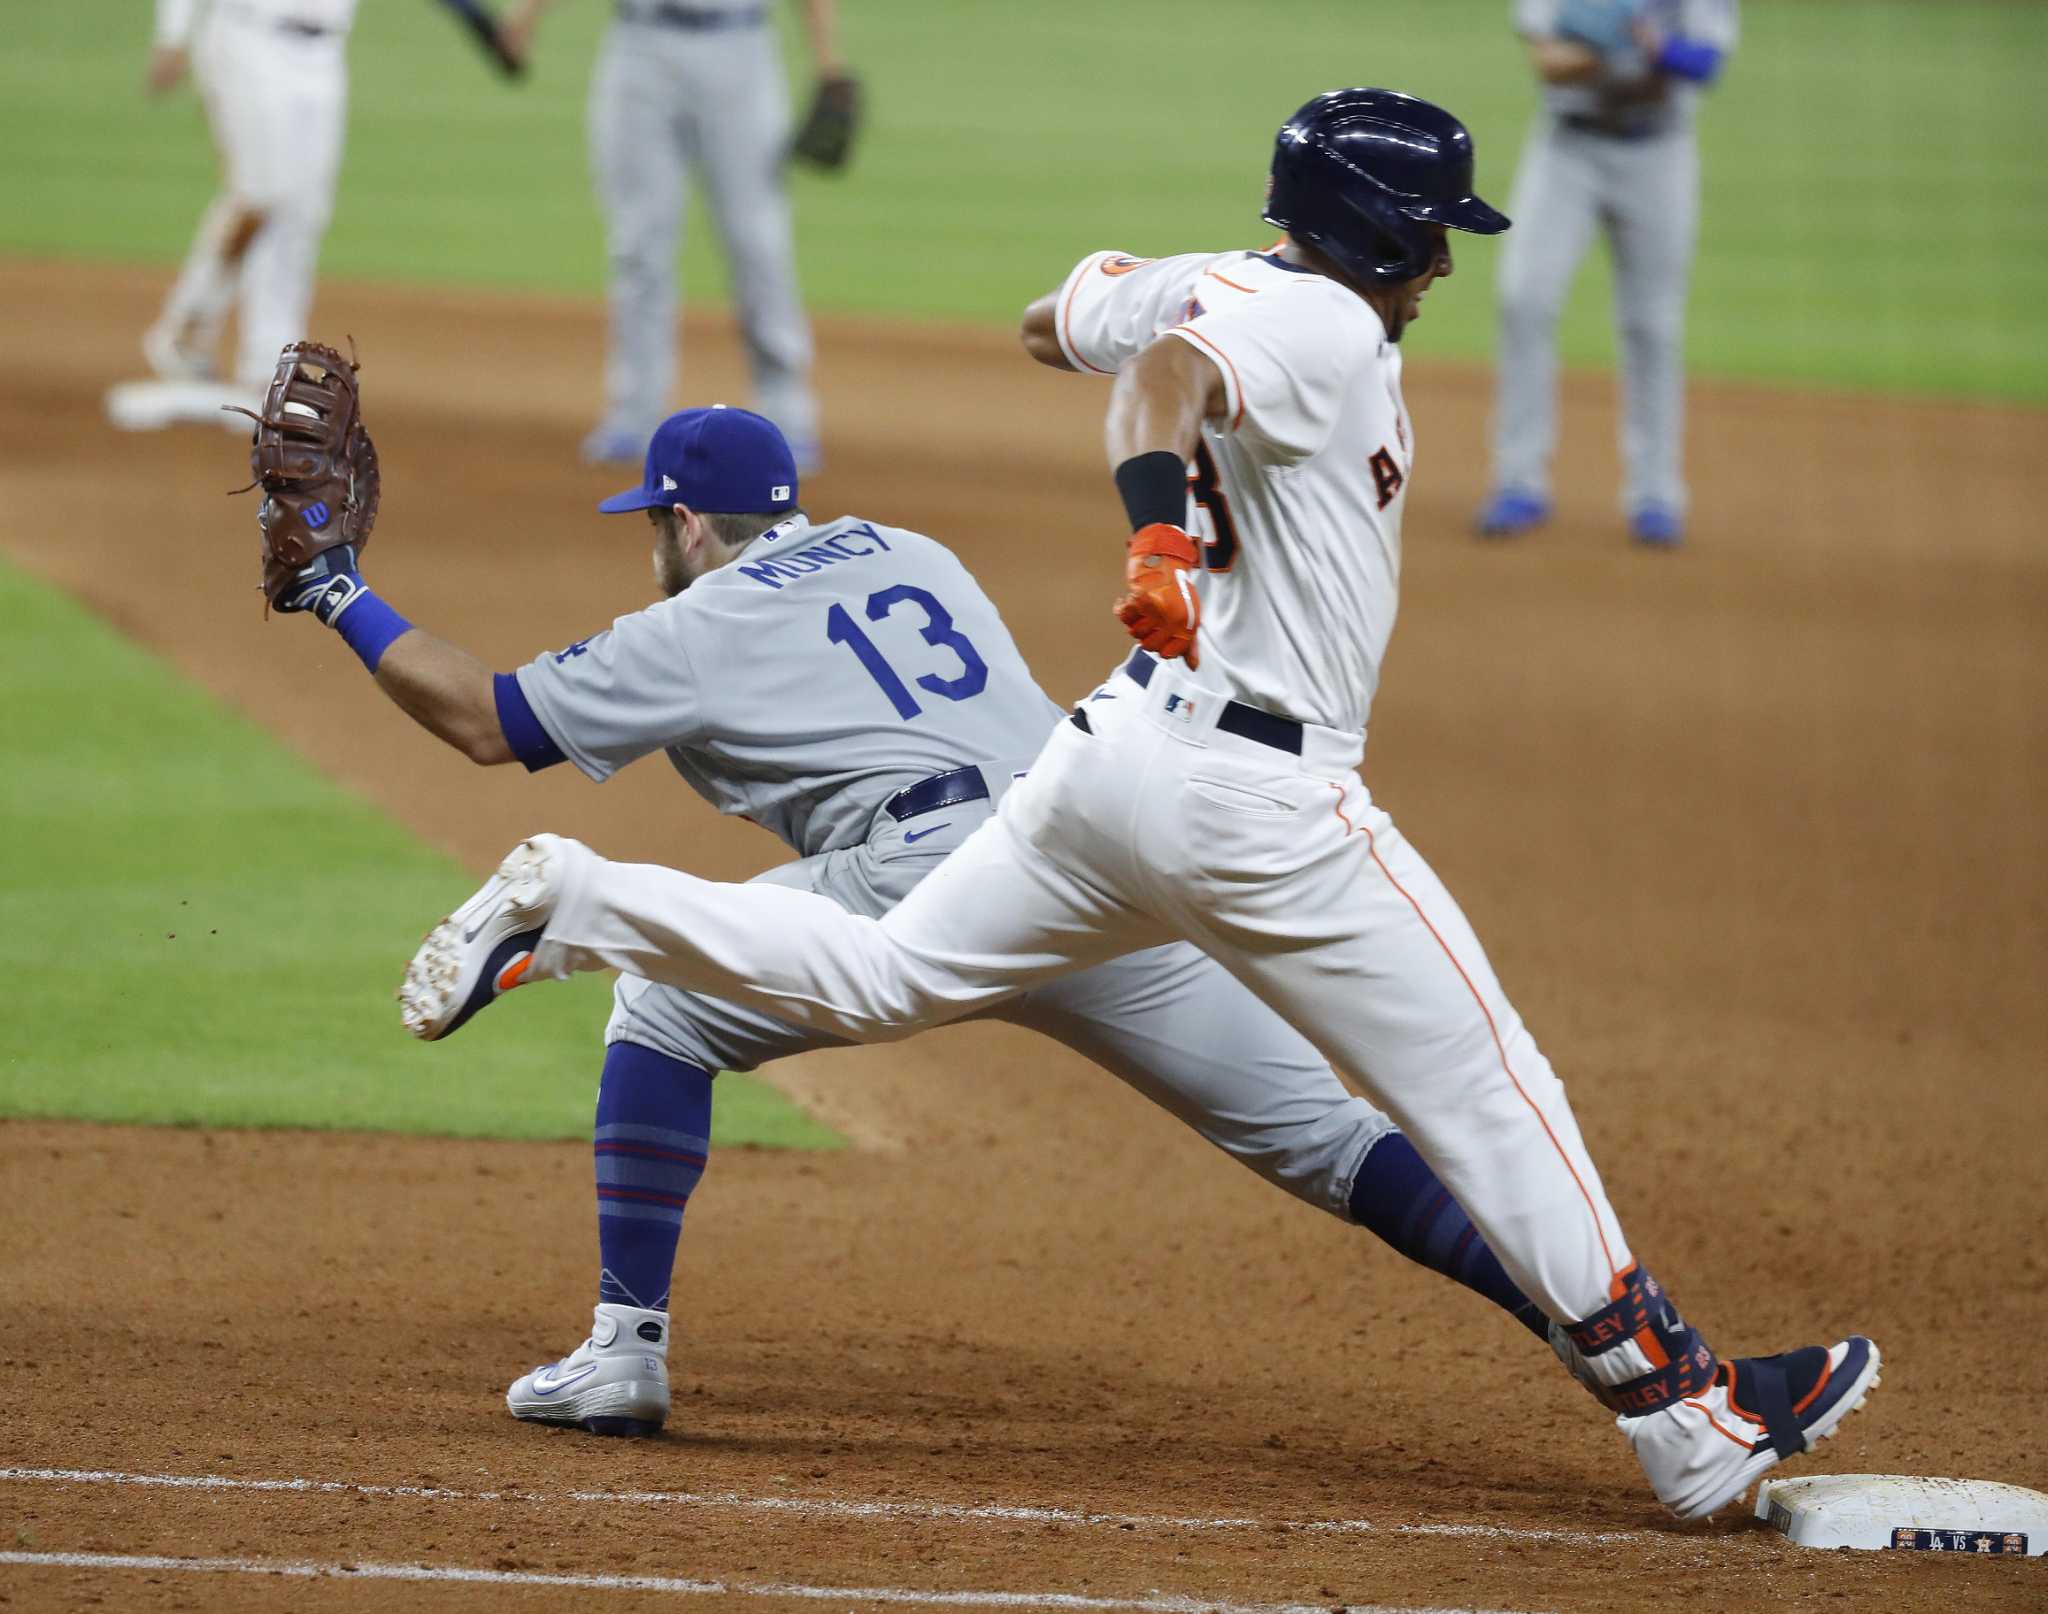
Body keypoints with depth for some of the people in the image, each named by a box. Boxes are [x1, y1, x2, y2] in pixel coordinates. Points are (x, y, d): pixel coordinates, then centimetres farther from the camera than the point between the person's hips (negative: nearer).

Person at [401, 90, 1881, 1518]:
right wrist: (1161, 529, -51)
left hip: (1122, 749, 9)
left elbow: (1055, 321, 32)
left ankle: (566, 907, 5)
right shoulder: (1328, 330, -13)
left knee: (876, 978, 19)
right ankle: (1690, 1422, -2)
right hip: (1260, 795, -9)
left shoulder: (1214, 283, 12)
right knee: (1488, 1095, -3)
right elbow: (1170, 367, -33)